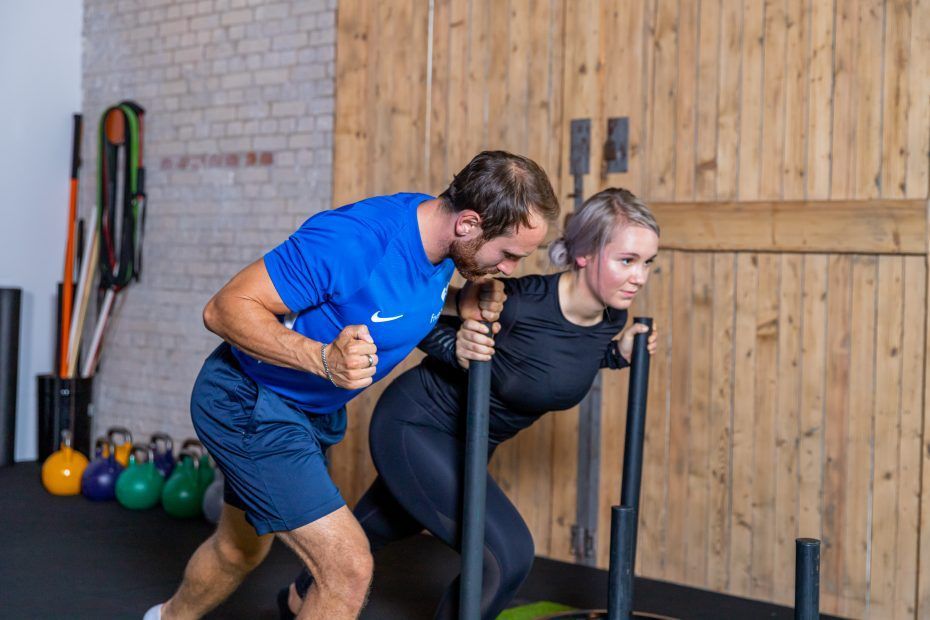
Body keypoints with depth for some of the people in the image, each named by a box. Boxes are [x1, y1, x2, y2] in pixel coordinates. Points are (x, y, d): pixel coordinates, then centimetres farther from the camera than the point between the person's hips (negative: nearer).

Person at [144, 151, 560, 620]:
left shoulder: (441, 242, -9)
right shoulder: (353, 240, -35)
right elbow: (225, 309, -30)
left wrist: (461, 304, -8)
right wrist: (324, 359, -44)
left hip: (314, 412, 9)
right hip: (248, 403, -9)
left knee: (240, 549, 29)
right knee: (349, 567, -15)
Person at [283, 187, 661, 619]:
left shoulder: (611, 316, -12)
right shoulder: (522, 300, -33)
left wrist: (619, 352, -4)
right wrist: (457, 348, -37)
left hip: (470, 443, 8)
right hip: (413, 425, -8)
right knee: (507, 554, -18)